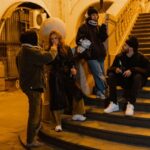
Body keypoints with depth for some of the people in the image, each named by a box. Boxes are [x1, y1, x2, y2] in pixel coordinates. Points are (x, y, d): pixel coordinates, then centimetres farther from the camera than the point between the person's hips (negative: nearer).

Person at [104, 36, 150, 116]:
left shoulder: (141, 57, -17)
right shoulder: (119, 56, -8)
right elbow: (110, 69, -4)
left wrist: (132, 70, -38)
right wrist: (115, 69, -29)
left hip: (136, 82, -3)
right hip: (124, 81, 3)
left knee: (138, 76, -35)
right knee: (111, 75, -21)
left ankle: (130, 105, -35)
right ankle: (114, 104, -20)